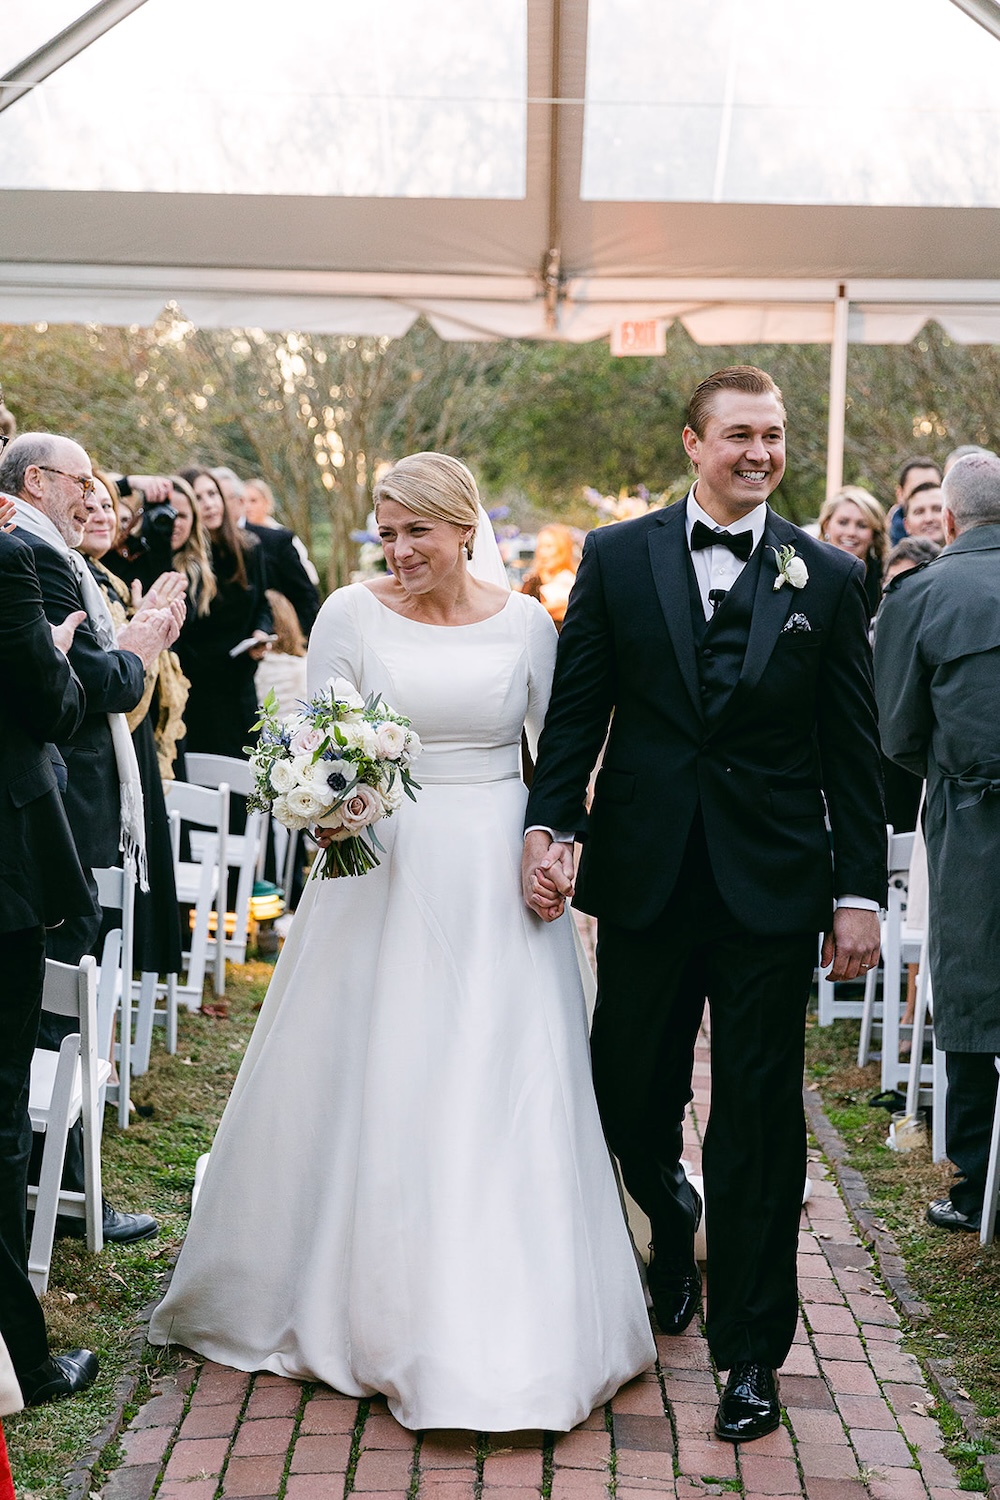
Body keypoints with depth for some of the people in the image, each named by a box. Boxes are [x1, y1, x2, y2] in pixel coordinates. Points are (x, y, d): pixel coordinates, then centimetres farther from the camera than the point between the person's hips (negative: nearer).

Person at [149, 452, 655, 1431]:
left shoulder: (525, 624, 2)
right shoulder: (352, 614, -1)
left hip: (497, 881, 1)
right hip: (383, 869, 0)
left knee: (503, 1093, 2)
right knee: (369, 1086, 5)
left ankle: (506, 1327, 17)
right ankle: (367, 1300, 25)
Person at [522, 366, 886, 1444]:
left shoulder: (829, 578, 3)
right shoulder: (616, 559, 3)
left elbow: (853, 749, 3)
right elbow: (575, 710, 4)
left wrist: (860, 892, 0)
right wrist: (547, 828, -6)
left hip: (772, 884, -1)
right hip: (646, 875, 1)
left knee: (759, 1115, 4)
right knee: (626, 1093, 8)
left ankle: (749, 1353, 18)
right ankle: (671, 1214, 43)